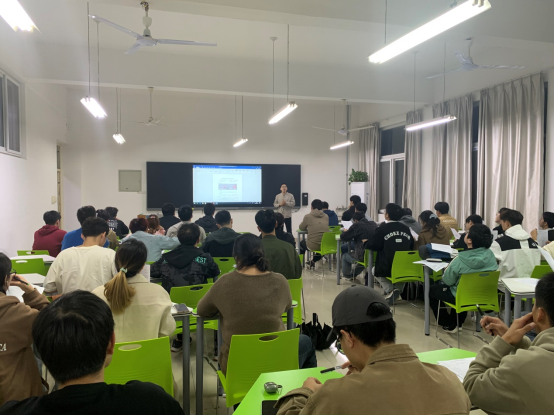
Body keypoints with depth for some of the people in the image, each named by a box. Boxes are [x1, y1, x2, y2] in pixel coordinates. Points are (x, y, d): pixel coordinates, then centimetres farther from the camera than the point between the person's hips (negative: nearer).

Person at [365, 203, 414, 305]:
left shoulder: (383, 228, -7)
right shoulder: (406, 228, 7)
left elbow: (373, 245, -7)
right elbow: (411, 245, 15)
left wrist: (366, 242, 14)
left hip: (387, 268, -4)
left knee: (376, 269, 27)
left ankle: (390, 290, 3)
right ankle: (398, 289, 14)